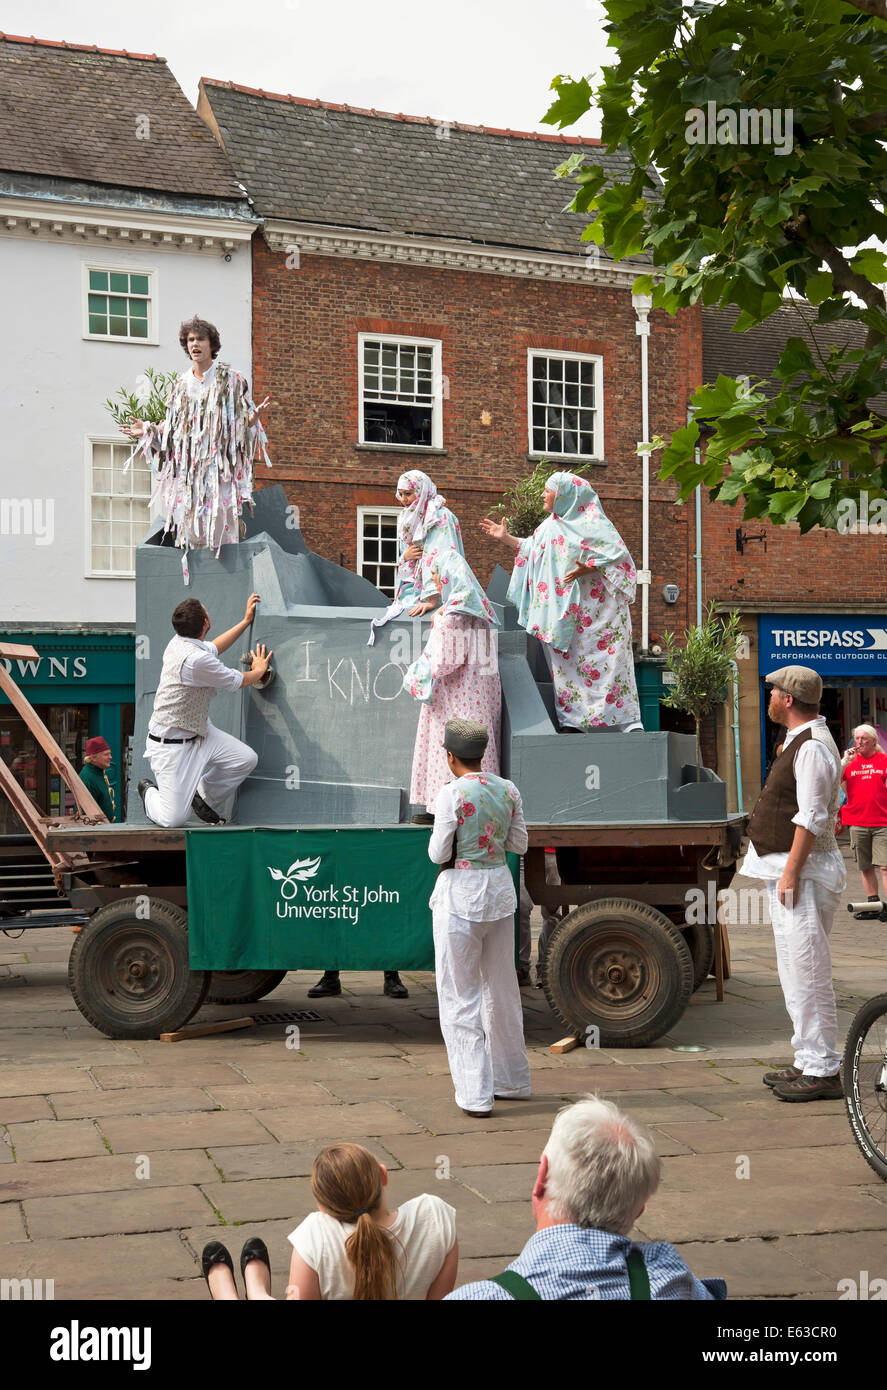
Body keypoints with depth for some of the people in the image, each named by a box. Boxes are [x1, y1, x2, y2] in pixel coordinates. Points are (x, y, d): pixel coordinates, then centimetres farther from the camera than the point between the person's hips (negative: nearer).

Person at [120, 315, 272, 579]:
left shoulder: (229, 379, 3)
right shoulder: (182, 384, 15)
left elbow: (243, 422, 1)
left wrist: (253, 417, -20)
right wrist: (148, 430, 14)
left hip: (219, 463, -4)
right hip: (187, 465, 4)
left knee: (218, 528, -10)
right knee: (190, 531, -1)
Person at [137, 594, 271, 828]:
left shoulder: (179, 642, -1)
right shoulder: (195, 660, -30)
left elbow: (213, 648, 23)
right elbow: (239, 681, -14)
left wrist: (246, 621, 27)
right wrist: (259, 670, 8)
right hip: (171, 745, -9)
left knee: (245, 759, -6)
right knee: (174, 820, -9)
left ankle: (207, 800, 20)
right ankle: (150, 792, 25)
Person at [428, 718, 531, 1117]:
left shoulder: (452, 794, -15)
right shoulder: (508, 790, 2)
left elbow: (438, 854, -13)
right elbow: (519, 844, 10)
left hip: (460, 894, -6)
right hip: (500, 889, 6)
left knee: (460, 996, 2)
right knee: (501, 987, 18)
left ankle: (475, 1095, 0)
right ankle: (512, 1080, 29)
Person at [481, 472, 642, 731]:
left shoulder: (591, 522, -8)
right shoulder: (550, 526, 15)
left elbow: (616, 553, -12)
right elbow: (531, 549, 27)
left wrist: (586, 568, -21)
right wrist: (505, 538, 21)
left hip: (596, 607, -7)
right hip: (564, 610, 7)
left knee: (606, 659, -10)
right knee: (566, 660, 3)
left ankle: (628, 721, -8)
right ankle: (572, 720, 7)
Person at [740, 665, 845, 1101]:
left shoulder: (812, 747, -16)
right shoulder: (799, 740, 17)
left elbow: (811, 818, -22)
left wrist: (791, 872, -23)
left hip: (802, 870, -11)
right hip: (787, 869, 11)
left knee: (807, 970, -9)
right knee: (796, 971, 15)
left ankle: (823, 1070, -4)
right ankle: (809, 1061, 23)